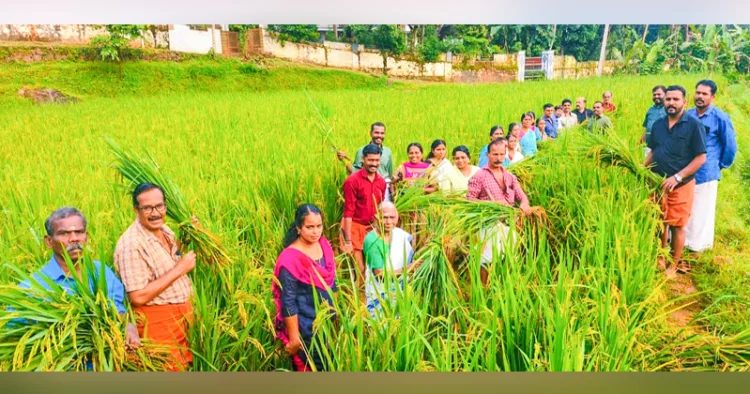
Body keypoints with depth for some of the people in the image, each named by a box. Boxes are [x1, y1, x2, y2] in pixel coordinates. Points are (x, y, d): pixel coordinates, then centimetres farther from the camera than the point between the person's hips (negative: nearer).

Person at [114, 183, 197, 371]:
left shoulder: (165, 230, 4)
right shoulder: (131, 244, -21)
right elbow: (138, 297, -25)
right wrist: (179, 269, -22)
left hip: (184, 316, 8)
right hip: (159, 323, -8)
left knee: (186, 366, 20)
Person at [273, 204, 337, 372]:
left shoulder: (324, 245, -4)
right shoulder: (290, 259, -24)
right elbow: (288, 303, -21)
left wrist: (334, 311, 16)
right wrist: (294, 337, -17)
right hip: (305, 326, -7)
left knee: (329, 364, 22)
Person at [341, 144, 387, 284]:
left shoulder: (381, 182, 4)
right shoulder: (353, 181, -13)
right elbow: (348, 212, -14)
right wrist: (348, 241, -17)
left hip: (372, 227, 5)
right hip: (354, 226, -5)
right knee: (359, 269, -2)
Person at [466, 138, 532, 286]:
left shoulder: (510, 177, 15)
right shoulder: (480, 176, -1)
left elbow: (521, 195, 11)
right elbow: (469, 199, -5)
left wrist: (524, 203, -12)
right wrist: (489, 204, -17)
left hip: (509, 222, 5)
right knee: (486, 258, -8)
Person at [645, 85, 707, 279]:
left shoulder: (694, 125, -10)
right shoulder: (658, 124, 5)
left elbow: (700, 158, -12)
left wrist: (677, 177, -21)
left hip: (680, 186, -4)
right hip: (657, 184, 4)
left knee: (677, 227, 4)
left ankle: (672, 267, 17)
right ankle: (659, 259, 29)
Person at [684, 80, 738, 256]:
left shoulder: (720, 118, -13)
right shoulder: (688, 115, 2)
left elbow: (730, 146, -4)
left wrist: (721, 165, 3)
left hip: (705, 173, -5)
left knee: (702, 210, 6)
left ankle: (700, 244, 21)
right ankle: (683, 239, 29)